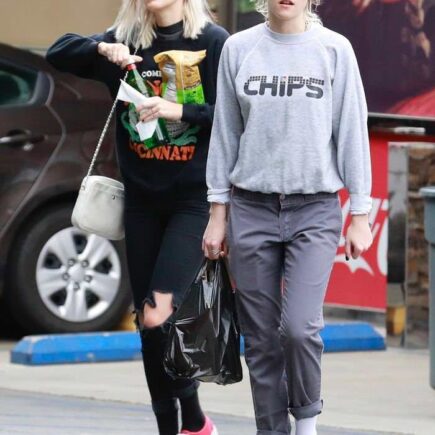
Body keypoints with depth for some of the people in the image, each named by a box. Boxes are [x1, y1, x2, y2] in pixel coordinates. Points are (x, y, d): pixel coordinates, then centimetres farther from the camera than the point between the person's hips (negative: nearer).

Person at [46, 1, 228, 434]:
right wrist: (102, 50, -14)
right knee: (147, 323, 7)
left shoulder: (212, 42, -7)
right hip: (142, 199, 5)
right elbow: (58, 53, 4)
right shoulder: (126, 40, 5)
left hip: (195, 199, -5)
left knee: (158, 313, -16)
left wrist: (177, 111, -21)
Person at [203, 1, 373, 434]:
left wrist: (360, 215, 0)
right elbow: (225, 134, 8)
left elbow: (351, 132, 2)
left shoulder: (335, 49, 0)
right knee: (261, 338, 2)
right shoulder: (238, 48, 4)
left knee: (299, 327, -15)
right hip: (251, 208, 2)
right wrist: (217, 214, 7)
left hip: (315, 210, -2)